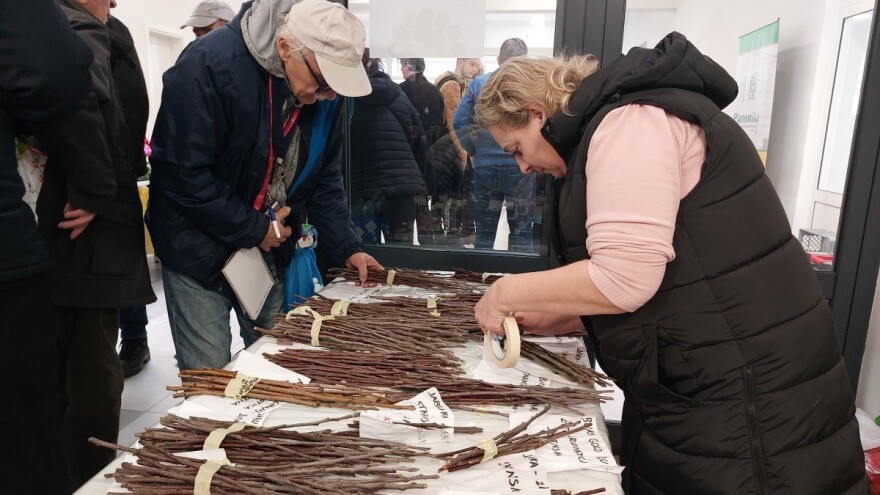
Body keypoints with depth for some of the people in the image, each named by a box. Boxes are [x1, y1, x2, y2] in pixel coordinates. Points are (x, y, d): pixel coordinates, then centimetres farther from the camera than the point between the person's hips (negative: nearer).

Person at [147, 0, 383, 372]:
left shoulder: (322, 94, -4)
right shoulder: (209, 65, -23)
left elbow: (324, 177, 4)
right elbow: (183, 173, -23)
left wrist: (347, 247, -4)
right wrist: (253, 230, -19)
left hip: (271, 246, 6)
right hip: (201, 250, -5)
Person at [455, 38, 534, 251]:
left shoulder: (478, 82, 4)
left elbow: (459, 123, -1)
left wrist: (474, 151, 10)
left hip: (485, 166, 2)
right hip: (520, 166, -2)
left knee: (484, 232, 12)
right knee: (521, 233, 6)